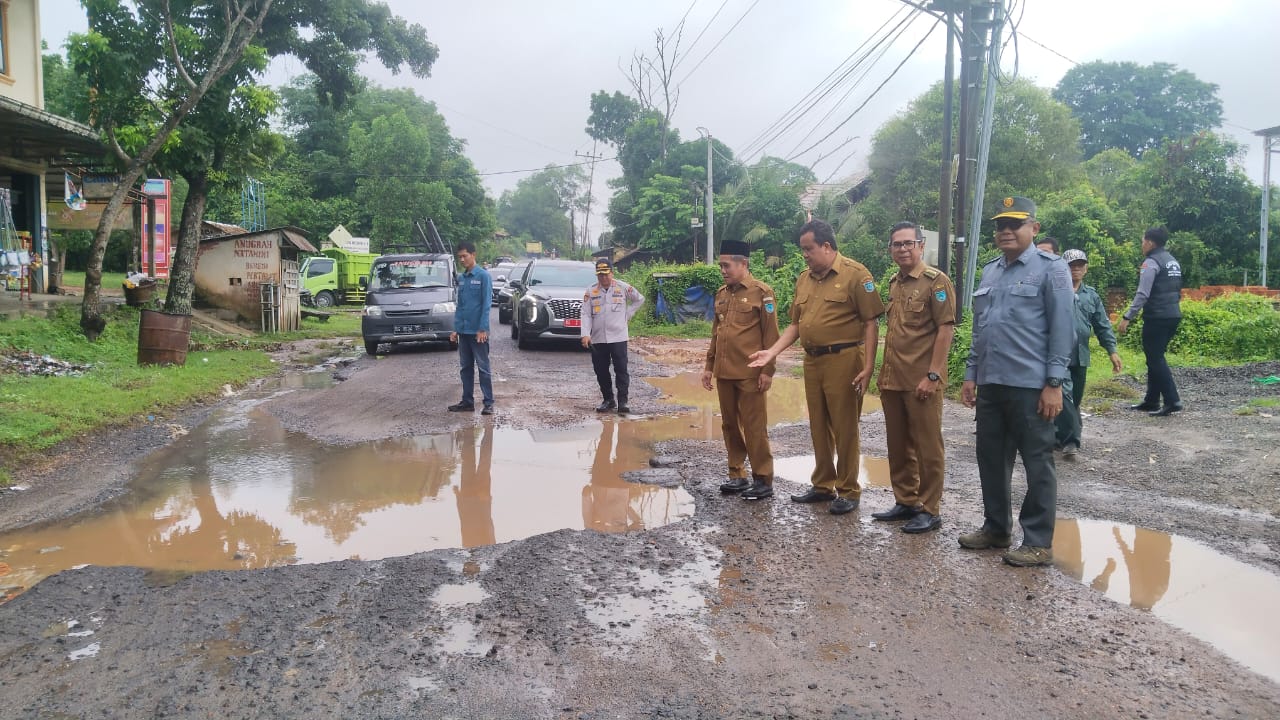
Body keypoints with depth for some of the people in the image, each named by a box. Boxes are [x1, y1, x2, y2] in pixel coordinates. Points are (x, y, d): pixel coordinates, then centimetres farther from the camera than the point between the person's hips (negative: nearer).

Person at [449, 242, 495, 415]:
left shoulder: (483, 276, -8)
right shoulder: (461, 278, 12)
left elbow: (486, 304, -12)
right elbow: (459, 305, 16)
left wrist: (482, 329, -17)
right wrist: (455, 329, 11)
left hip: (477, 331, -7)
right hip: (463, 331, 7)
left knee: (483, 367, -2)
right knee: (466, 367, 11)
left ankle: (488, 403, 3)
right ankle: (467, 401, 18)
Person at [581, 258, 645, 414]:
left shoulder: (623, 288, 0)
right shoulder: (590, 291, 4)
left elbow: (640, 299, 14)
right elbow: (586, 314, 1)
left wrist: (628, 314, 4)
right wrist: (586, 334, -10)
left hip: (618, 337, -3)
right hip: (597, 339, 3)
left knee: (621, 370, -6)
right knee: (601, 371, 7)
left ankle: (623, 401, -2)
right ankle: (608, 400, 19)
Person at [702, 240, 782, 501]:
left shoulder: (761, 292, -7)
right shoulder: (721, 294, 12)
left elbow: (771, 335, -9)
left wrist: (767, 371, -12)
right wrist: (709, 366, 14)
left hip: (750, 374, -6)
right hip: (724, 373, 7)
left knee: (754, 427, -1)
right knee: (730, 425, 12)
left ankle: (763, 481, 9)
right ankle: (737, 475, 24)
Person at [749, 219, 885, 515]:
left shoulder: (855, 274, -8)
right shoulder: (804, 279, 13)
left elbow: (870, 323, -10)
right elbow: (796, 324, 16)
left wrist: (868, 367, -16)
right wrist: (772, 352, 4)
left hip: (843, 360, -7)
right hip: (812, 362, 7)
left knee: (844, 429, 2)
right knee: (818, 427, 15)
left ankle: (849, 491, 15)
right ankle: (823, 485, 28)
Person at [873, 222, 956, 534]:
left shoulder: (936, 281, -7)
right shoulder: (894, 283, 15)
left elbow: (946, 329, -12)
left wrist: (933, 375, -18)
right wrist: (885, 372, 15)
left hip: (921, 381, -7)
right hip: (892, 379, 7)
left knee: (927, 447, 2)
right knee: (898, 445, 14)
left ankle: (930, 510, 11)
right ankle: (905, 502, 26)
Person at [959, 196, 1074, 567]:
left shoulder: (1050, 268, -5)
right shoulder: (990, 271, 15)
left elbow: (1062, 329, -9)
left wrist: (1054, 383, -14)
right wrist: (971, 374, 14)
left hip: (1030, 386, -7)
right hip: (990, 384, 7)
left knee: (1037, 464, 4)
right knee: (991, 459, 14)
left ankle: (1038, 542, 13)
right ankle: (996, 527, 28)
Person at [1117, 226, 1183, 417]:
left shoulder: (1151, 263, -12)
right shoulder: (1173, 261, 15)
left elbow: (1142, 294, -21)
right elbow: (1178, 291, 19)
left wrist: (1128, 317, -21)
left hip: (1157, 317, -9)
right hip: (1173, 315, 9)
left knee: (1155, 360, -5)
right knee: (1156, 358, 15)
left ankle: (1172, 401, -9)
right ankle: (1151, 400, 19)